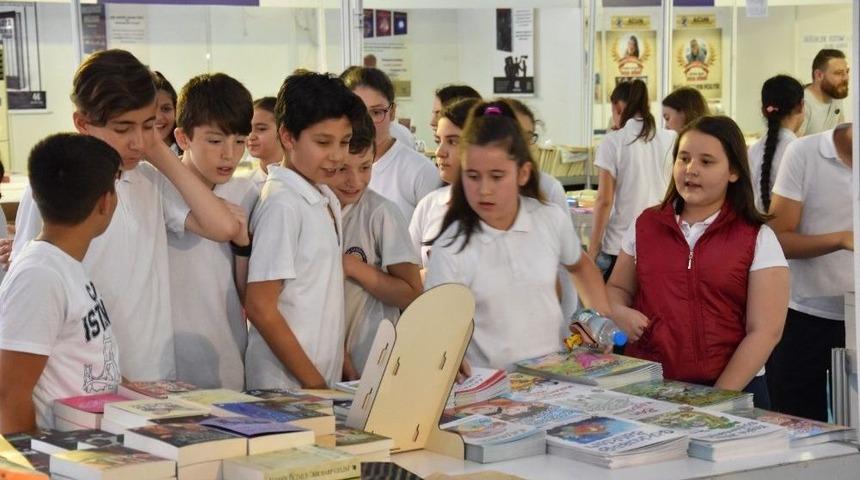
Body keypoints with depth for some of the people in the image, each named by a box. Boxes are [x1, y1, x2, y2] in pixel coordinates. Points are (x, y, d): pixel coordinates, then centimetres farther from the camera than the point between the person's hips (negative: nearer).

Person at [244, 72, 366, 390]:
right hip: (286, 386, -8)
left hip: (326, 379, 8)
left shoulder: (328, 200, 11)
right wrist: (314, 384, -15)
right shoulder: (283, 205, -14)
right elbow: (260, 306, -16)